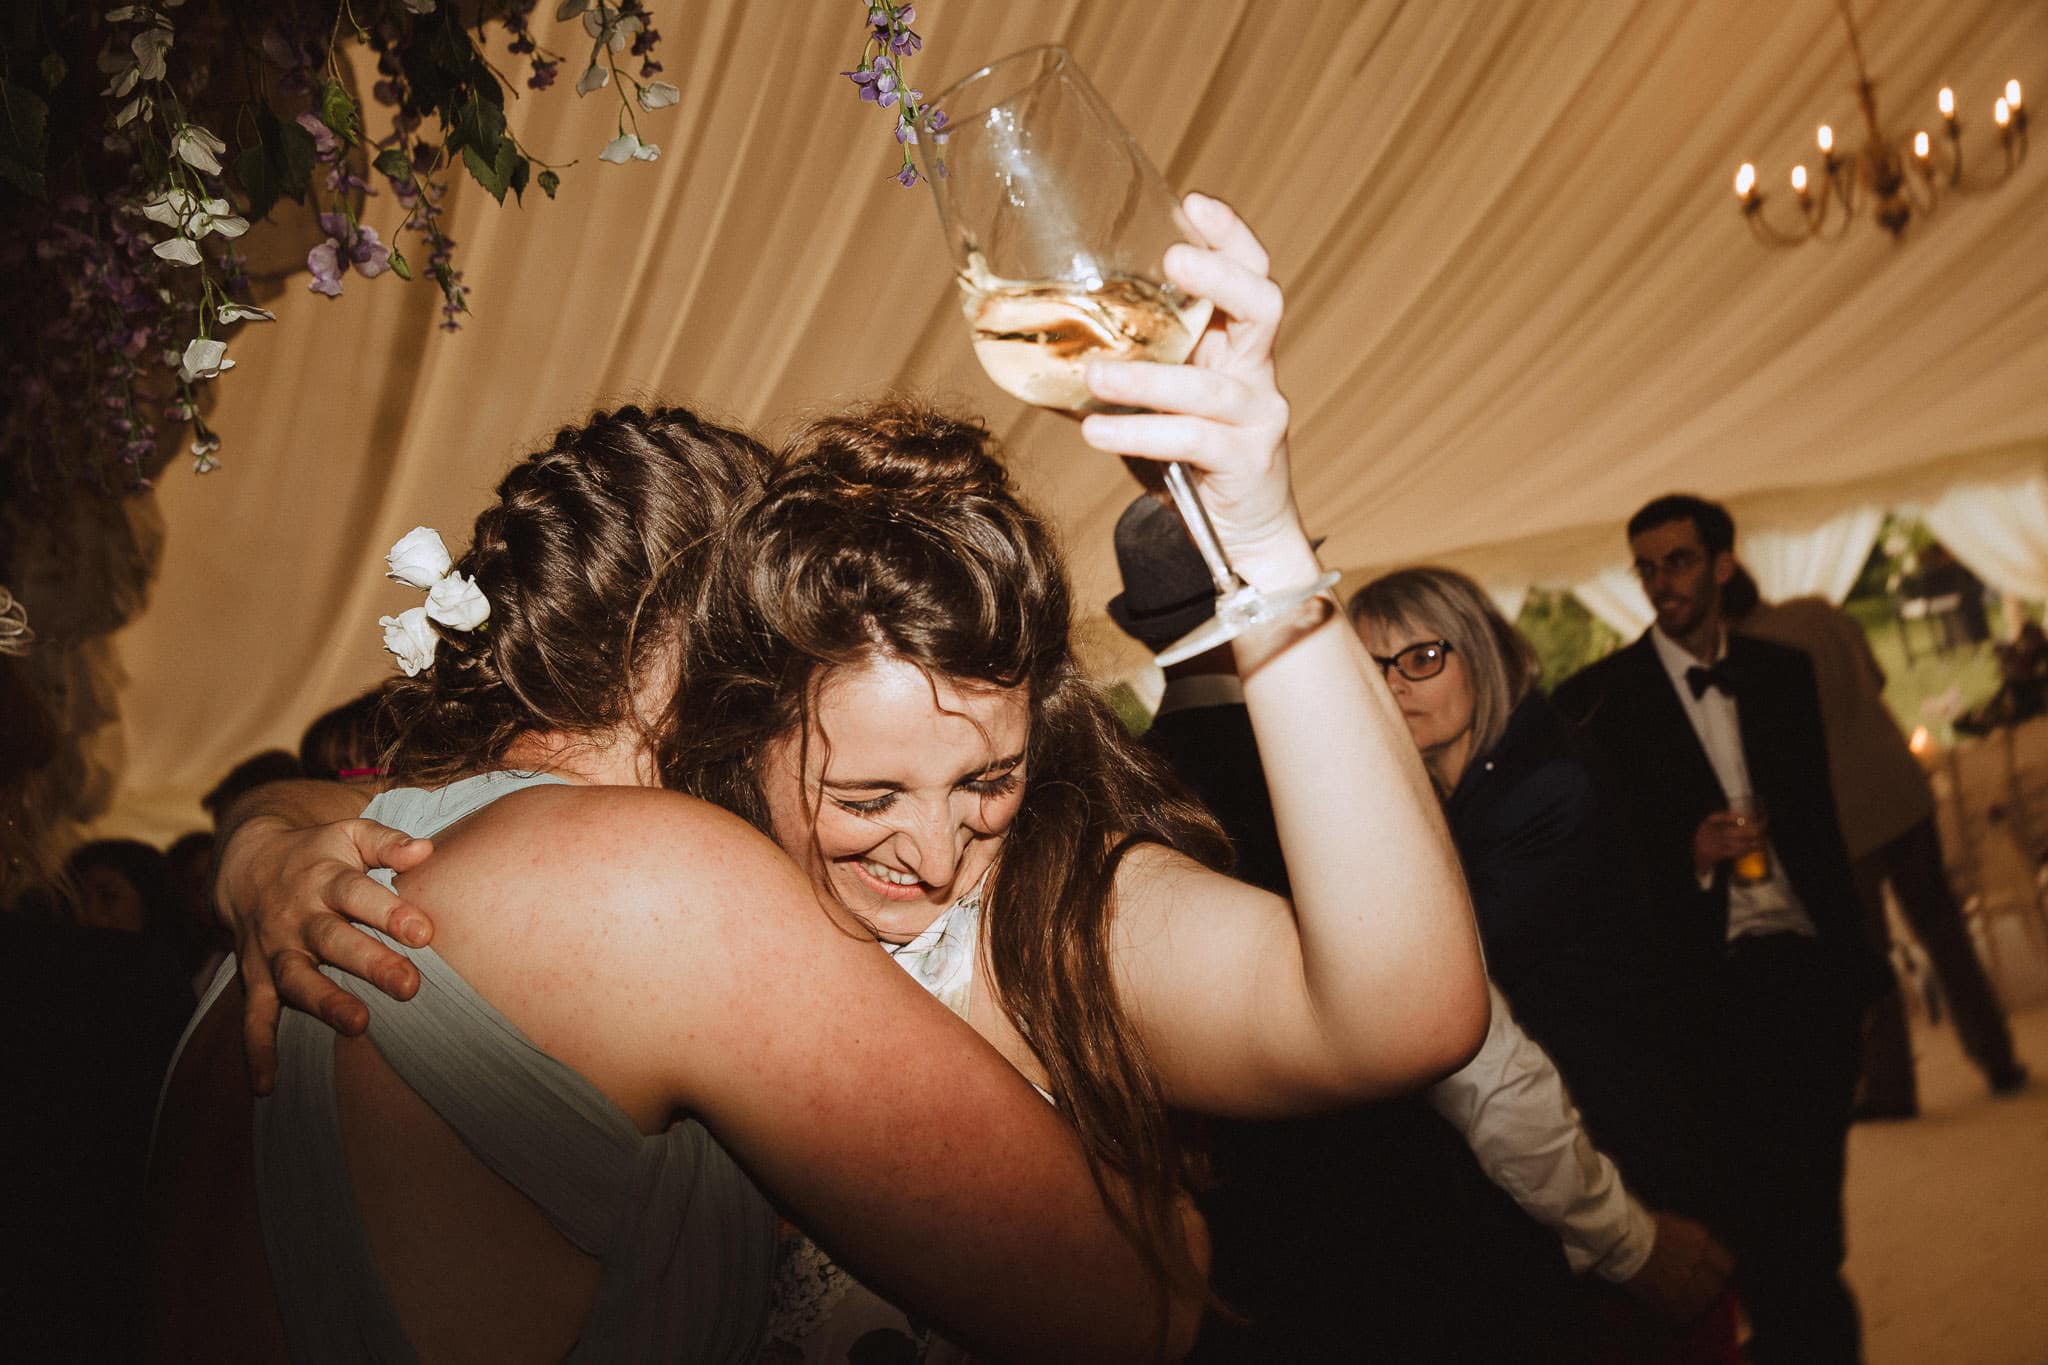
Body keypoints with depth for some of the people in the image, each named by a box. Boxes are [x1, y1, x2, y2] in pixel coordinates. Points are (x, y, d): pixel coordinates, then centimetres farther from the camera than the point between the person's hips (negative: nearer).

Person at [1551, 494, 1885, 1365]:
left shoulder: (1784, 672, 10)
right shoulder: (1595, 700, -5)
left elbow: (1819, 818, 14)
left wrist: (1854, 955, 9)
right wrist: (1689, 855, -19)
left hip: (1808, 965, 4)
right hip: (1711, 985, -4)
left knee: (1814, 1209, 13)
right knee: (1752, 1210, 1)